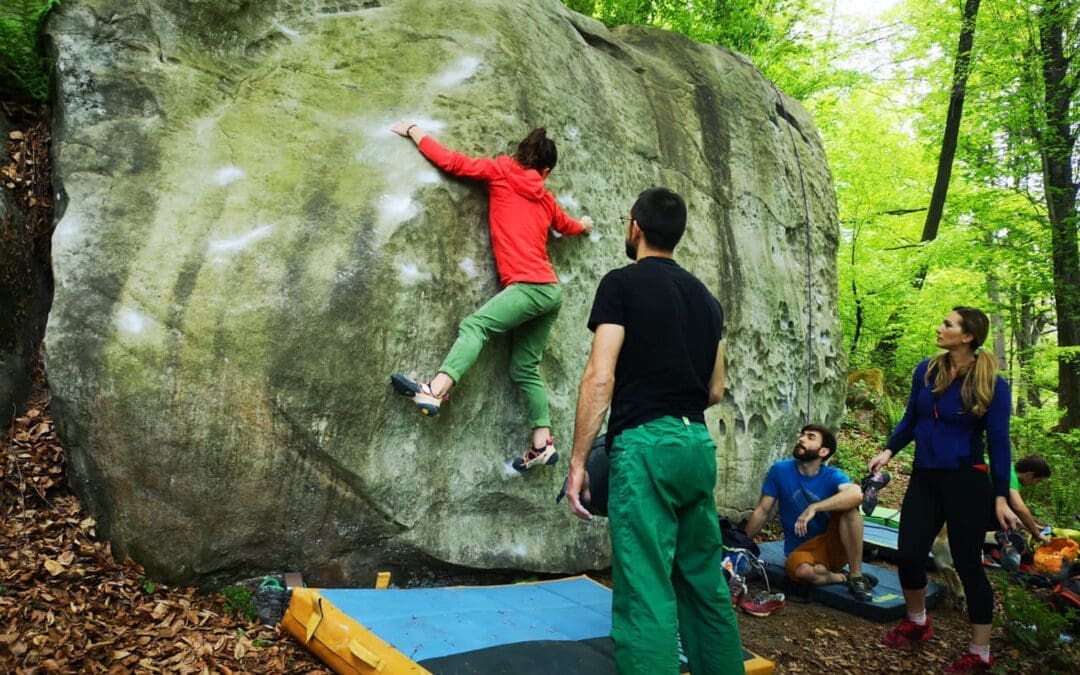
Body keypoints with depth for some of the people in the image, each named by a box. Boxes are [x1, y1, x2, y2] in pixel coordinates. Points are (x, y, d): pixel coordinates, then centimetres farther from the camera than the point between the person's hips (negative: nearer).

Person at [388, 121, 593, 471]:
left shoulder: (501, 171, 5)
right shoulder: (546, 199, 21)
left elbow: (451, 161, 1)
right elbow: (567, 225, 41)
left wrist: (412, 130, 13)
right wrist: (584, 225, 64)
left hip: (530, 287, -7)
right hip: (549, 291, 7)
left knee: (474, 325, -19)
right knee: (524, 368, 10)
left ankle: (434, 391, -40)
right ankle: (543, 444, 9)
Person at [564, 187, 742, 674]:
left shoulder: (622, 284, -3)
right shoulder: (706, 297, 16)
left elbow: (600, 378, -12)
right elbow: (716, 390, 18)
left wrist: (578, 461, -9)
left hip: (645, 444, -7)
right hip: (699, 444, 7)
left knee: (647, 595, -6)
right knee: (705, 582, 17)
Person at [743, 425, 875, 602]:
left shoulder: (832, 476, -11)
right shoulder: (780, 470, -7)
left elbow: (856, 494, -34)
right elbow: (762, 511, -1)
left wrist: (814, 508, -41)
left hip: (833, 546, 0)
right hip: (801, 550, 0)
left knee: (849, 507, -28)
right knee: (802, 571, -37)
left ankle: (856, 575, -16)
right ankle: (843, 577, -5)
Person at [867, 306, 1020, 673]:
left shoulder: (992, 384, -11)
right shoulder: (926, 371, 1)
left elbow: (998, 442, -8)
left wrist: (1001, 498, -8)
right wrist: (888, 451, -1)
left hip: (966, 482, -4)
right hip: (924, 478, 5)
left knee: (968, 564, 5)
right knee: (909, 556, 5)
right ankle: (917, 622, 33)